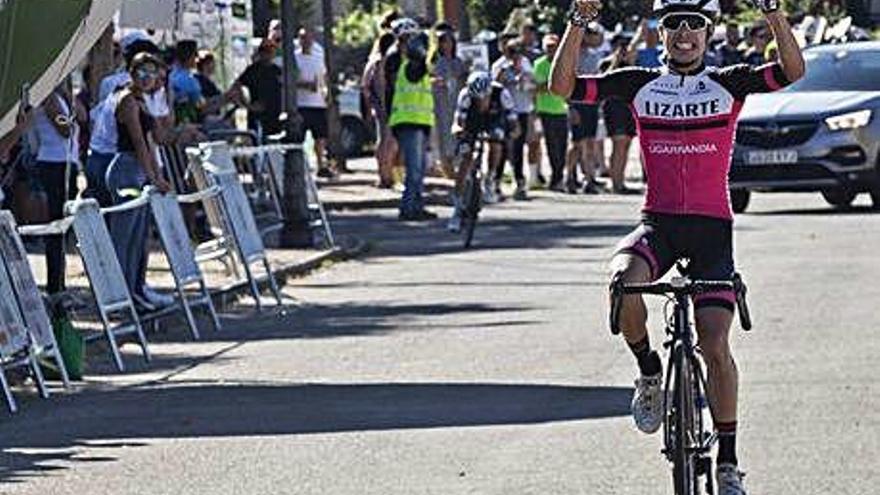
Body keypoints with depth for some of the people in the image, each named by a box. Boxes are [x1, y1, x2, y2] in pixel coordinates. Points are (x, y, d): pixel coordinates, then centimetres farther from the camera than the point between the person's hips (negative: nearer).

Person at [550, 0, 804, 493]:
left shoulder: (729, 84, 2)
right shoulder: (639, 85, 6)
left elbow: (793, 70, -13)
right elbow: (563, 85, -1)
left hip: (712, 228, -1)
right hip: (657, 224, 1)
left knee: (715, 344, -11)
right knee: (624, 282, -32)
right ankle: (649, 372, -3)